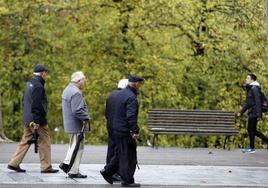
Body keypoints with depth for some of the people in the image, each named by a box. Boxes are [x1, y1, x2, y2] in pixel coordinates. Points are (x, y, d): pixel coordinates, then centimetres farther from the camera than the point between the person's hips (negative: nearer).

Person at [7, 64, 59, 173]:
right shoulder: (38, 86, -16)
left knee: (25, 141, 13)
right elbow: (36, 105, -22)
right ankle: (46, 167, 3)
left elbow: (25, 101, 21)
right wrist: (36, 121, -21)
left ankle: (14, 164, 12)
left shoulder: (29, 84, 14)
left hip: (28, 119, 9)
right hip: (37, 120, -9)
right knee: (44, 143, -1)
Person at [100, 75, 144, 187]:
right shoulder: (131, 97, -17)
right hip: (126, 132, -9)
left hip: (115, 130, 9)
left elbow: (110, 113, 17)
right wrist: (136, 131, -23)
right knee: (129, 156, 1)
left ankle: (107, 171, 19)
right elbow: (131, 116, -25)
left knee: (121, 154, 19)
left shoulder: (116, 95, 12)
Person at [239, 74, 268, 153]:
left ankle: (252, 148, 3)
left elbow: (258, 102, -19)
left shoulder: (255, 88, -13)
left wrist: (258, 114, -23)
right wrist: (241, 112, 22)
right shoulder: (249, 89, 18)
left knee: (251, 129, -4)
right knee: (253, 130, 12)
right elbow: (247, 103, 24)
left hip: (254, 113, -9)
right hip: (251, 113, 9)